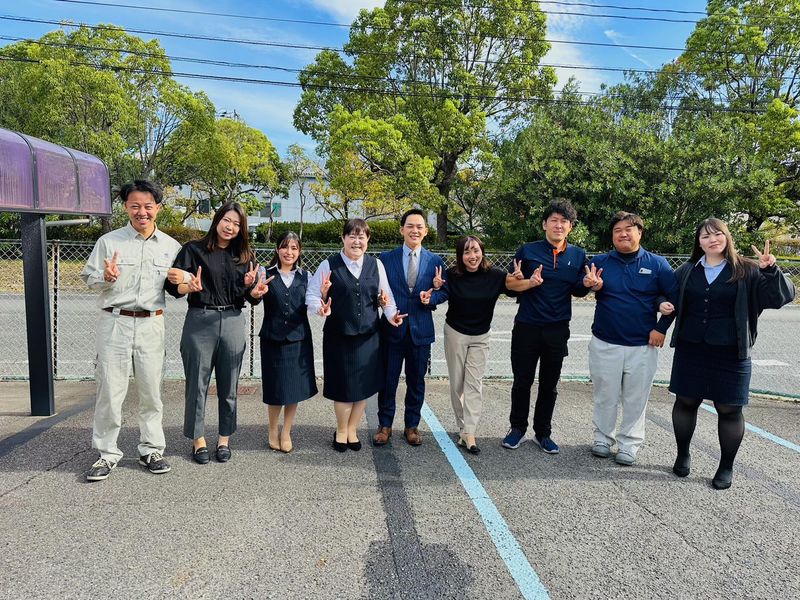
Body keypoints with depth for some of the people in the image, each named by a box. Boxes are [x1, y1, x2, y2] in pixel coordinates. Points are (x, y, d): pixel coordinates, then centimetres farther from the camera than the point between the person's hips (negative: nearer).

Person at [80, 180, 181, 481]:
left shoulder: (171, 246, 7)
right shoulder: (108, 241, 2)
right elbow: (89, 278, 4)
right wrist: (106, 277, -17)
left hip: (151, 324, 2)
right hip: (114, 323, -1)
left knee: (151, 389, 8)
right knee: (110, 389, 1)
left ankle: (151, 449, 21)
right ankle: (107, 453, 15)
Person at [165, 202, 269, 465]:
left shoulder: (244, 256, 10)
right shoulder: (194, 250, 1)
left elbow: (252, 296, 9)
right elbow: (172, 286, -6)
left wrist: (255, 290, -14)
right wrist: (190, 287, -26)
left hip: (233, 323, 2)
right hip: (199, 322, -2)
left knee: (228, 385, 8)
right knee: (197, 383, 4)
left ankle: (224, 439, 21)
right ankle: (198, 439, 18)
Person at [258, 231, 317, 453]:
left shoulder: (305, 276, 5)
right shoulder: (267, 274, 0)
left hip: (298, 339, 2)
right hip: (273, 339, -1)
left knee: (295, 387, 8)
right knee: (275, 389, 7)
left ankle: (286, 433, 26)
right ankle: (273, 431, 31)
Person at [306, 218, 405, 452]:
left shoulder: (376, 265, 5)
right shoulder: (329, 265, -4)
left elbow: (385, 295, 12)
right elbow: (312, 295, -4)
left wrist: (391, 314, -5)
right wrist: (320, 307, -24)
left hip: (368, 336, 3)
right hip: (338, 336, -3)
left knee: (364, 384, 9)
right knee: (343, 385, 6)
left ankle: (352, 429, 31)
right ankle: (341, 431, 30)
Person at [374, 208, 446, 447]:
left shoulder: (435, 262, 4)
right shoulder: (386, 258, 1)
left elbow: (441, 294, 5)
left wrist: (433, 296, -16)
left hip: (421, 330, 1)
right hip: (392, 329, -1)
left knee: (416, 382, 11)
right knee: (388, 380, 7)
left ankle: (412, 426, 27)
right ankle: (385, 425, 23)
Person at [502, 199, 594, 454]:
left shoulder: (578, 256, 5)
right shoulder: (528, 251, -3)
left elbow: (577, 291, 11)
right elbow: (509, 283, -2)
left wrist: (587, 284, -11)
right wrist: (530, 282, -20)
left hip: (558, 330, 2)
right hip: (527, 327, -2)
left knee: (549, 385, 11)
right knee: (522, 382, 7)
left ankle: (543, 432, 25)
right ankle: (518, 428, 24)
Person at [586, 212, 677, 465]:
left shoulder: (657, 264, -1)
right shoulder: (600, 262, 1)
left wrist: (661, 328, -6)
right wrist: (593, 286, -26)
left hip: (642, 346, 0)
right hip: (604, 343, 1)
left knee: (635, 399, 8)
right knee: (604, 396, 10)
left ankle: (629, 443, 22)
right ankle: (603, 437, 26)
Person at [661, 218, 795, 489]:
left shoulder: (747, 271, -1)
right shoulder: (687, 271, 7)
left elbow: (782, 296, -9)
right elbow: (670, 296, 21)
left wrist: (770, 271, -26)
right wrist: (664, 304, -2)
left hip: (730, 355, -2)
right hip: (690, 352, 3)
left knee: (729, 409, 4)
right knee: (686, 402, 10)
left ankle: (726, 467, 21)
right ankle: (683, 455, 29)